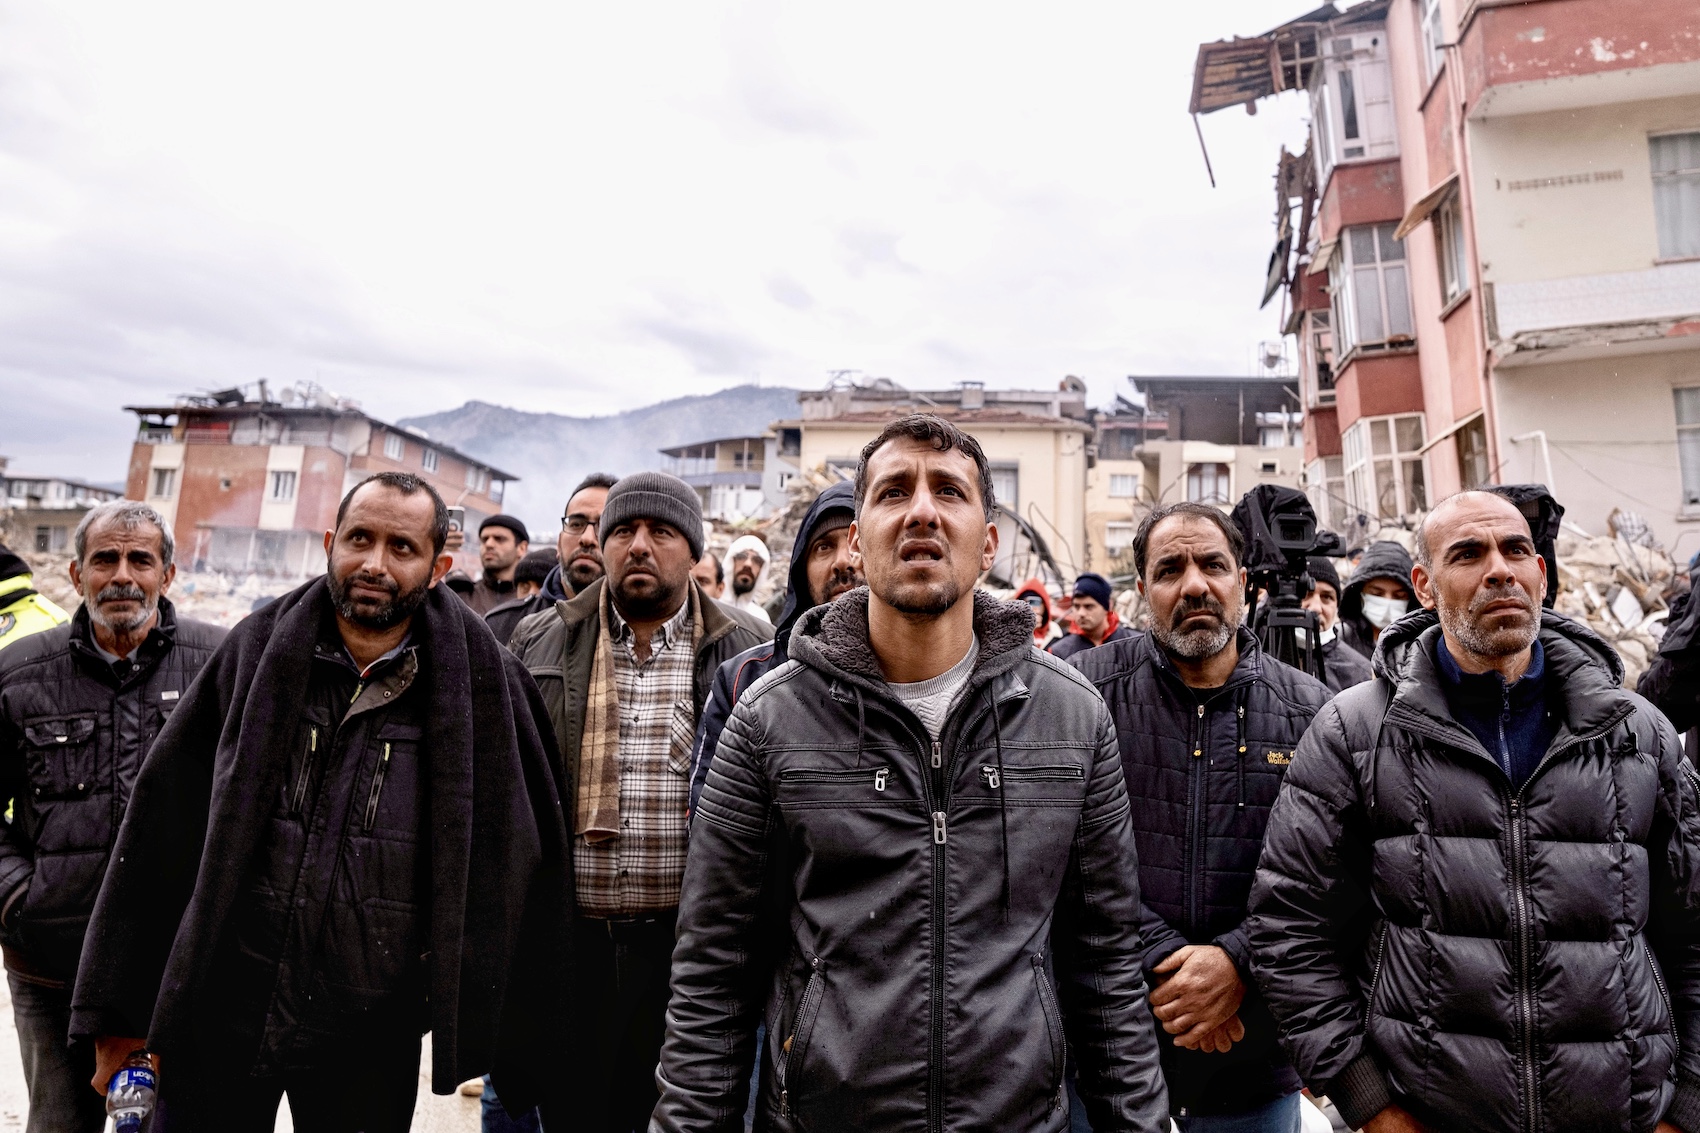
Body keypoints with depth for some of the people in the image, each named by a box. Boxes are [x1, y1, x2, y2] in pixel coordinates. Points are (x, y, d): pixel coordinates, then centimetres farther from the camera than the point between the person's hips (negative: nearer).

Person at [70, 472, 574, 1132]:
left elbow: (525, 857, -4)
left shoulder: (482, 683, -8)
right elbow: (161, 824, 3)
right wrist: (121, 1008, 4)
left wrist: (523, 1041, -1)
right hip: (221, 1015, 2)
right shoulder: (255, 653, -2)